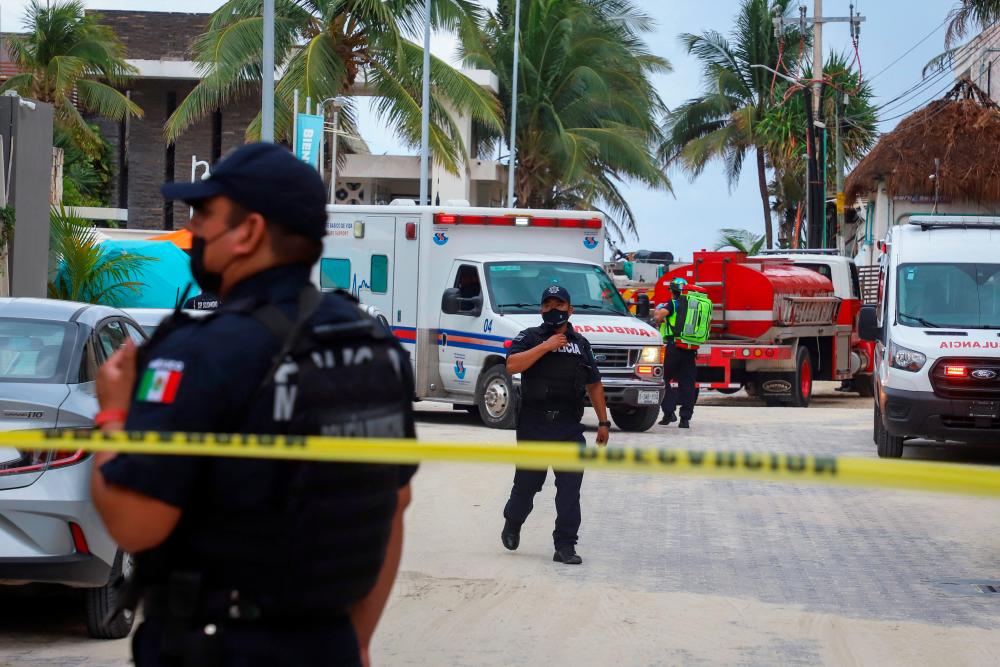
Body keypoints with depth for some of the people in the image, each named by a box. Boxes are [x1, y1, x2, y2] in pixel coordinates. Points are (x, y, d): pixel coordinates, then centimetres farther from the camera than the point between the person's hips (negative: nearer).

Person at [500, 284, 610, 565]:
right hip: (533, 426, -2)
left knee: (570, 487, -5)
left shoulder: (580, 344, 14)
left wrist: (603, 422, 16)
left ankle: (565, 545, -2)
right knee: (527, 482, 9)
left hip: (569, 427, 2)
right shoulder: (529, 338, 2)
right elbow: (511, 365, -17)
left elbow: (594, 385, 20)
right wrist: (545, 346, -18)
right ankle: (512, 523, 36)